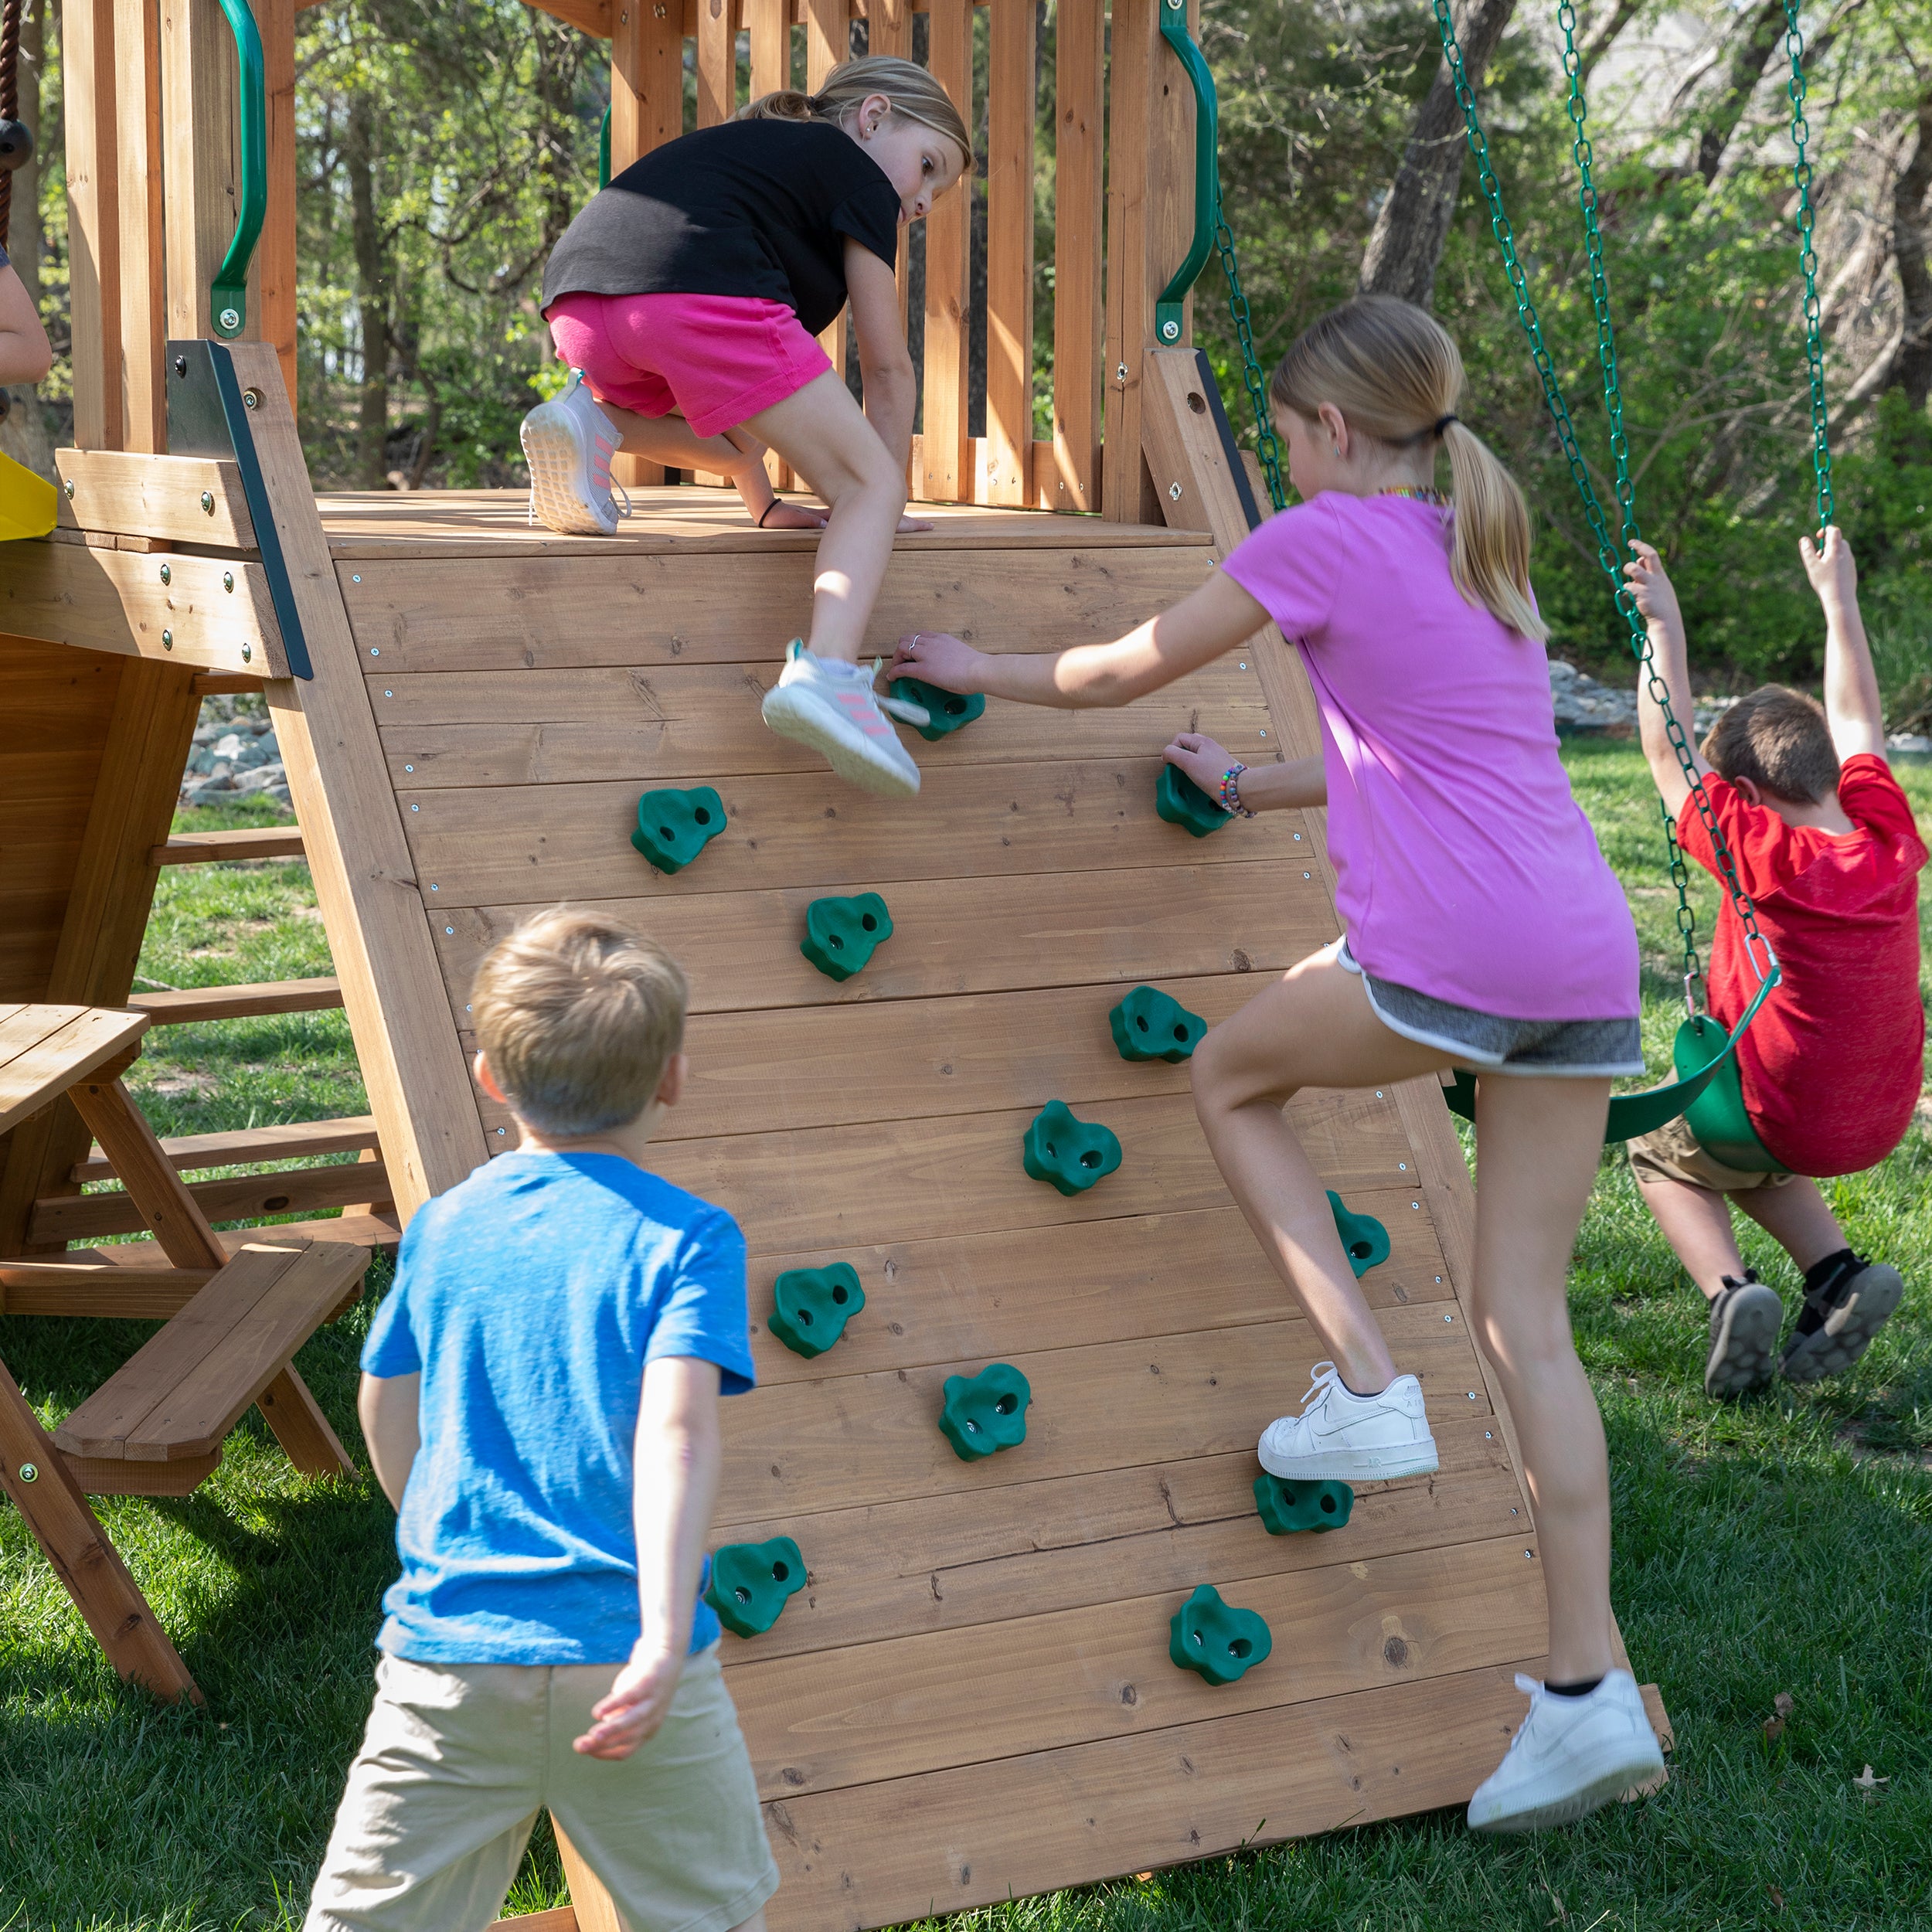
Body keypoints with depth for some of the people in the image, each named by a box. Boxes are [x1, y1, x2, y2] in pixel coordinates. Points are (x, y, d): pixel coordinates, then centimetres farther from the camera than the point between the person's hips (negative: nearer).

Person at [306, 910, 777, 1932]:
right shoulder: (687, 1237, -6)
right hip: (619, 1652, -2)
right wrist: (665, 1638, -24)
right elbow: (674, 1431, -18)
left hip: (448, 1647, 3)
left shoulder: (442, 1226, 6)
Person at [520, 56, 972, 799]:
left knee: (732, 425, 35)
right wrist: (884, 500, 29)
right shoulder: (858, 174, 20)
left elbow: (728, 377, 45)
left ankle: (594, 422, 7)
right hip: (698, 294, -8)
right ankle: (824, 674, -23)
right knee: (867, 485, 0)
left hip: (578, 304, 8)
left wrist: (765, 506, 47)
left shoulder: (750, 151, 42)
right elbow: (887, 367, 18)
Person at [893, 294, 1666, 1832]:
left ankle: (1365, 1391, 11)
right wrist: (1251, 790, 46)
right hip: (1589, 957, 8)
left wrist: (980, 670, 28)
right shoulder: (1487, 555, 24)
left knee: (1230, 1074, 21)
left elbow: (1117, 676, 11)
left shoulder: (1328, 539, 1)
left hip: (1447, 957, -7)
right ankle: (1591, 1694, 8)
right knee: (1526, 1319, 9)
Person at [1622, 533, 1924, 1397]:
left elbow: (1669, 753, -16)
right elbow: (1856, 722, 8)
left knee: (1663, 1156, 23)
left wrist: (1666, 627, -13)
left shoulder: (1765, 858, -24)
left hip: (1788, 1120, -6)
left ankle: (1729, 1291, -3)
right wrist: (1839, 601, 16)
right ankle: (1837, 1277, 11)